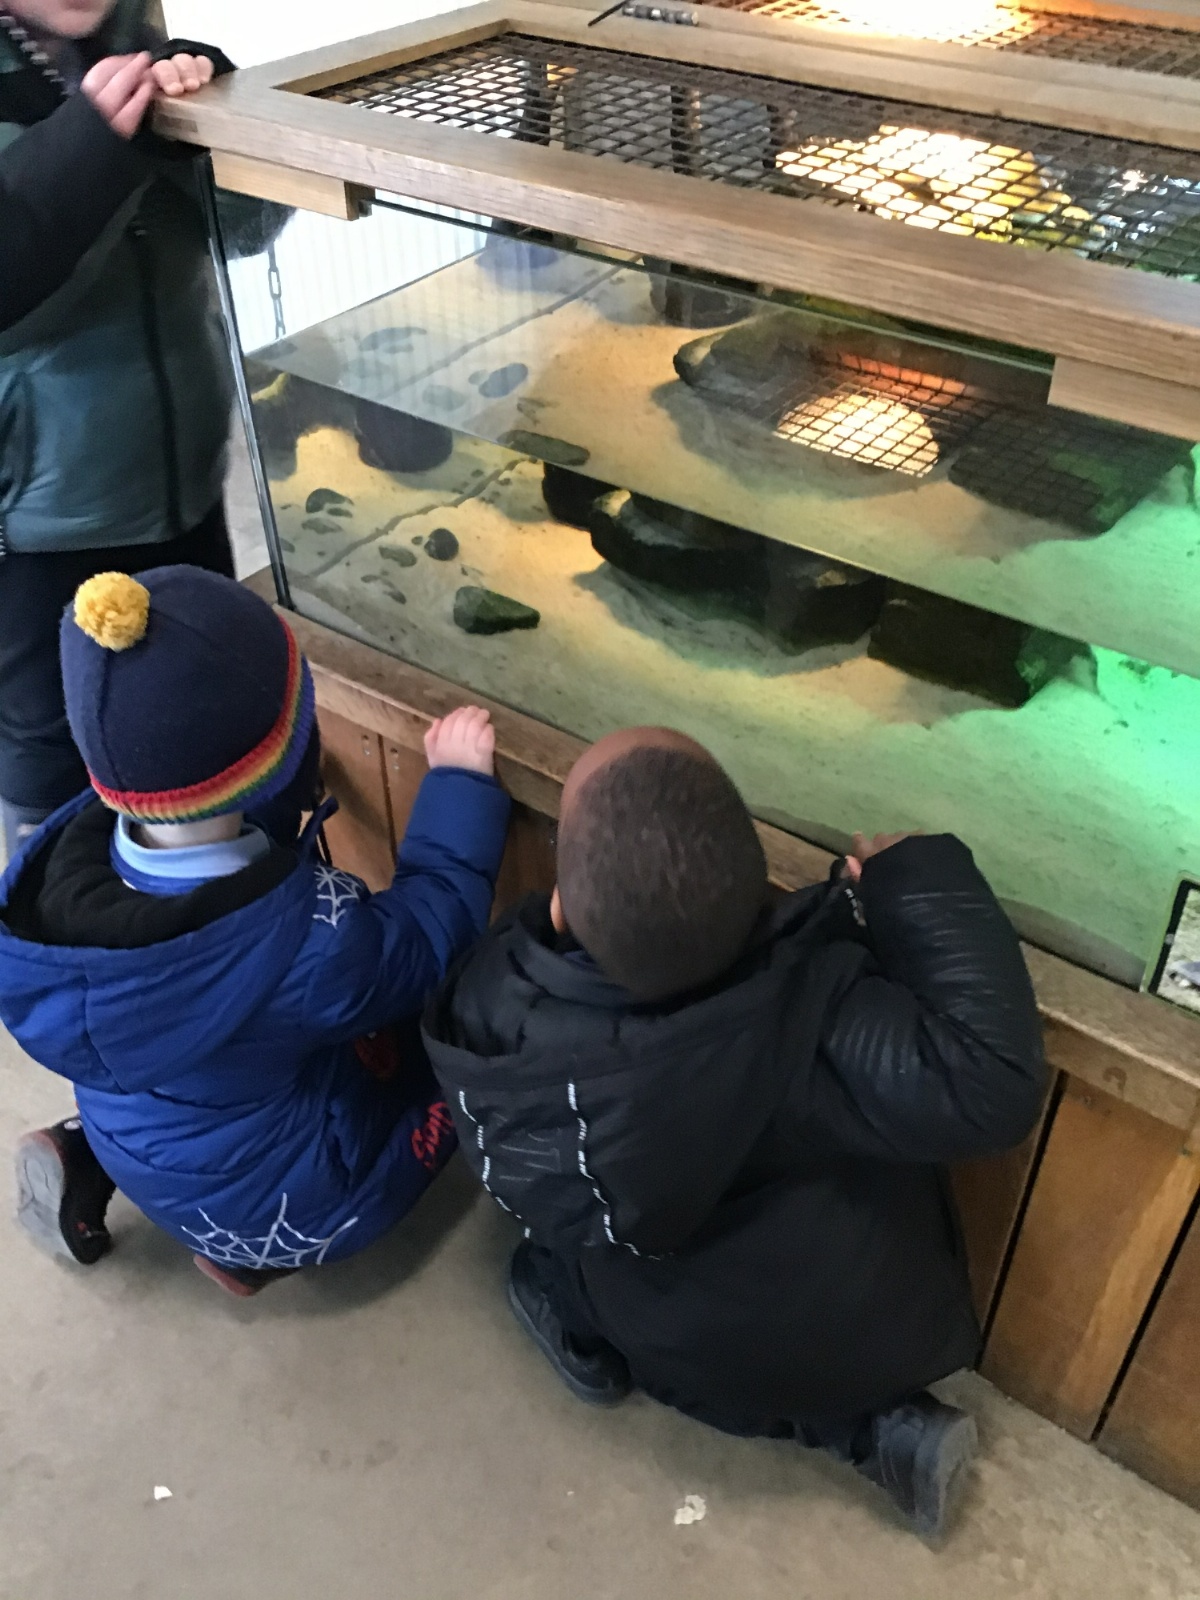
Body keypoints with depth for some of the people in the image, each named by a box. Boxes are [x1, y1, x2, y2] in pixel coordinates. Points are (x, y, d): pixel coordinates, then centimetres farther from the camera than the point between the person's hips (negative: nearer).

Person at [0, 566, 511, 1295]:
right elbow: (431, 935, -17)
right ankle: (254, 1248, 6)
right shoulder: (310, 942, -39)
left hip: (140, 1149, 6)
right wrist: (459, 783, -11)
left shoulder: (75, 855, -23)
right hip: (289, 1210, -5)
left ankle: (90, 1158, 14)